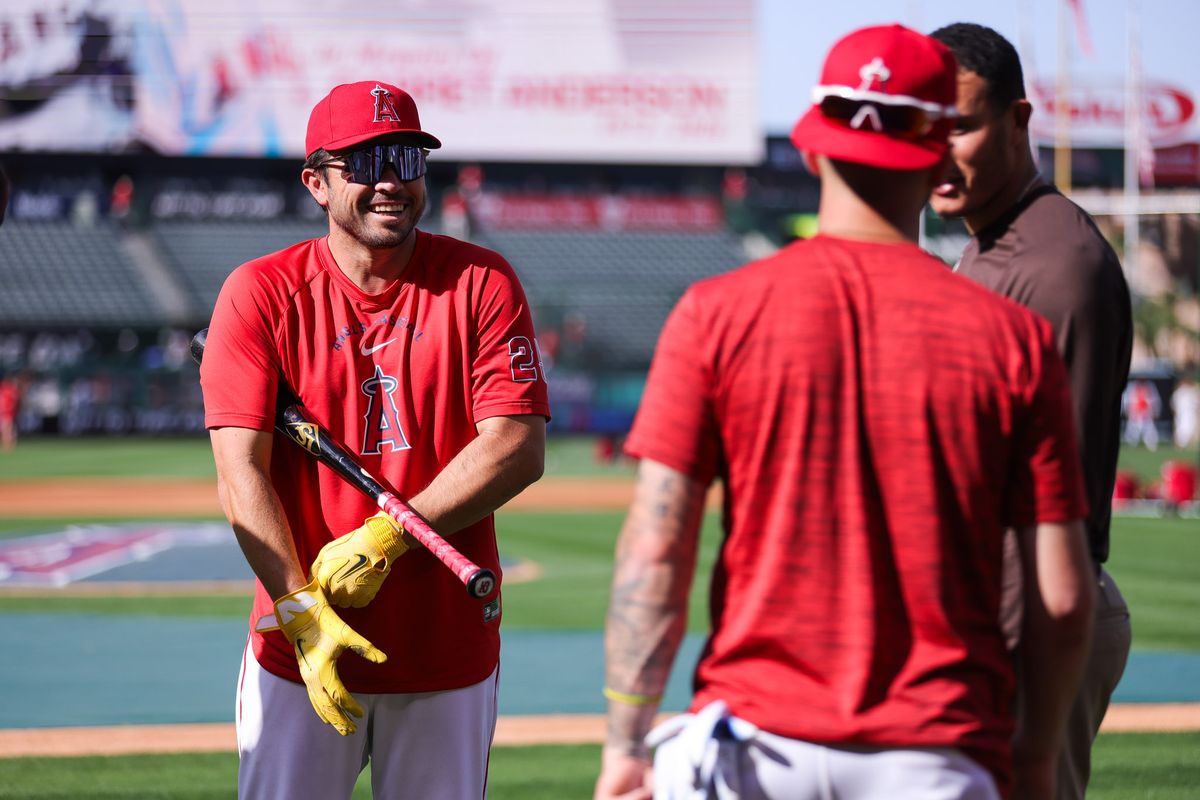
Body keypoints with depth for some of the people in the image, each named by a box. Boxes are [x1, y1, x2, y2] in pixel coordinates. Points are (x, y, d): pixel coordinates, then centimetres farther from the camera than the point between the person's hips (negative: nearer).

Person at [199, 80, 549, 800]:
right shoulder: (260, 294, -1)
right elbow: (241, 471, -8)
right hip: (299, 651, -1)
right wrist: (302, 612, -19)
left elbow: (520, 448, -8)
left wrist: (388, 537, -16)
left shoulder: (481, 283, 1)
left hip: (450, 649, 1)